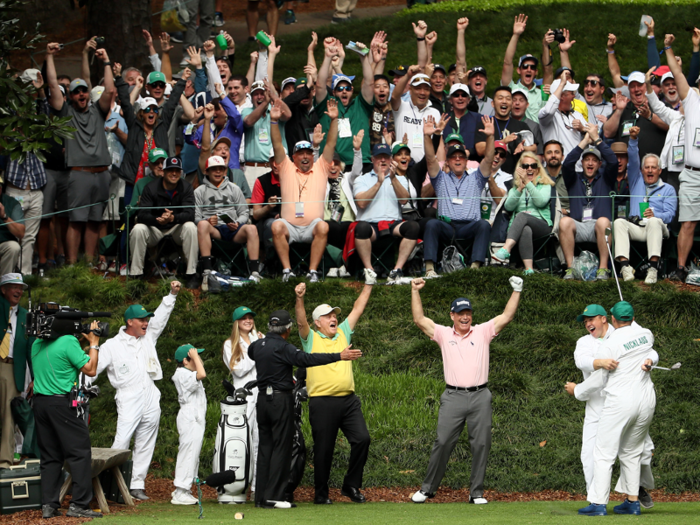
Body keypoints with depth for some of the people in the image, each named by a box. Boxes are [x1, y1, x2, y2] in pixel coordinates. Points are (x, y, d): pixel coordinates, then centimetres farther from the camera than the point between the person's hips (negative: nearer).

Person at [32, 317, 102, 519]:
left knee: (50, 455, 11)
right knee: (80, 451, -1)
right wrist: (94, 344, 4)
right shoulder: (68, 342, -11)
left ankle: (48, 506, 8)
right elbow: (90, 370, -7)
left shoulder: (38, 344, 11)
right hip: (61, 402, -7)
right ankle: (78, 504, -5)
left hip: (40, 402, 7)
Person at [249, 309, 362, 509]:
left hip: (263, 400, 8)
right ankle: (273, 497, -7)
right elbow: (306, 359, -27)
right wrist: (339, 356, -30)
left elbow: (250, 352, 33)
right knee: (281, 447, -4)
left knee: (265, 447, 11)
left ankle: (260, 496, 10)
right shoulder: (282, 348, -15)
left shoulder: (258, 345, 9)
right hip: (281, 400, -7)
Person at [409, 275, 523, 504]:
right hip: (453, 397, -1)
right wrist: (415, 292, 0)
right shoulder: (443, 334, 9)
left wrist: (516, 292, -2)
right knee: (442, 443, -3)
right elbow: (419, 320, 4)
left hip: (480, 397, 1)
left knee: (481, 444, 1)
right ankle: (428, 488, 6)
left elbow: (506, 316, 5)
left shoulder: (483, 332, 10)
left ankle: (476, 492, 8)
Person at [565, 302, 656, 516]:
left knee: (604, 454, -2)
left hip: (620, 402, -6)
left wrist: (577, 390, 13)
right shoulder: (646, 335, 6)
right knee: (632, 453, 17)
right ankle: (632, 501, 15)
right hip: (646, 400, 6)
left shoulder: (609, 346, -10)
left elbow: (597, 380, -3)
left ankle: (598, 504, -7)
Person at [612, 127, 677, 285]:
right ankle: (625, 266, -44)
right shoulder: (636, 182, 27)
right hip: (635, 228, 2)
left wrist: (655, 215, -18)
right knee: (619, 222, -28)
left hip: (657, 229, -2)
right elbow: (633, 160, 13)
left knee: (654, 221, -37)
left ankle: (653, 268, -48)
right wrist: (633, 139, -1)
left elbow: (669, 214, 3)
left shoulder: (668, 189, 18)